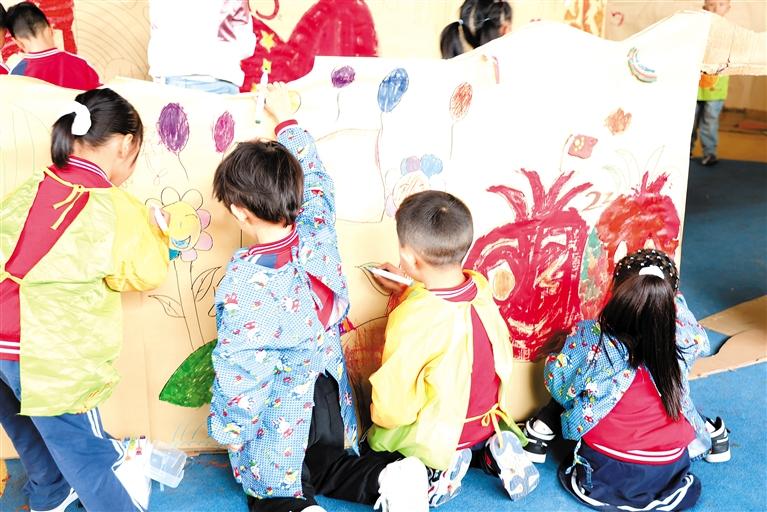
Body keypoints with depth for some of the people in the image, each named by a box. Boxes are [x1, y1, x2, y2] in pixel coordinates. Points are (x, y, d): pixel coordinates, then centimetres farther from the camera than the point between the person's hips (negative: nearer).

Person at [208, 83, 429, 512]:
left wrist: (226, 429, -6)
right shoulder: (318, 236, -12)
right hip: (329, 407, 5)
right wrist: (286, 118, 20)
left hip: (276, 424, -5)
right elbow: (316, 180, 8)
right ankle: (390, 477, 1)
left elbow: (241, 369, -22)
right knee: (326, 467, 28)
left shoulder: (244, 280, -27)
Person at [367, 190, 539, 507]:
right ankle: (492, 447, 8)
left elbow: (392, 405, -24)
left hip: (440, 433, -5)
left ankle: (442, 464, -1)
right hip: (490, 417, 6)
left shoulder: (410, 320, -34)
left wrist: (380, 416, -3)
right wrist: (404, 290, 11)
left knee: (376, 439, 20)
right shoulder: (481, 287, -15)